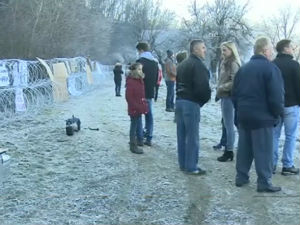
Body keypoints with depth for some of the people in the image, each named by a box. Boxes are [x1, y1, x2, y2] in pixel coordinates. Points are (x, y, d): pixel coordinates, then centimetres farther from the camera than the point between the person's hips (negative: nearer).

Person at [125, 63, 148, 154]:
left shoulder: (140, 80, 10)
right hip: (134, 109, -8)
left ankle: (134, 143, 27)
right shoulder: (130, 82, -17)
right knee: (134, 126, 1)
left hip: (140, 108, 8)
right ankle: (133, 146, 10)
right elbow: (129, 97, -19)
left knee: (138, 126, 15)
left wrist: (143, 105, 11)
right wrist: (136, 107, -20)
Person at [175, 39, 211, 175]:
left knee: (182, 135, 13)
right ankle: (191, 167, 2)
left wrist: (181, 96, 14)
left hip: (179, 101, 9)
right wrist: (204, 99, -4)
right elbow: (203, 86, -21)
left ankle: (183, 164, 21)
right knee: (192, 137, -3)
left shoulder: (182, 64, 17)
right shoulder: (198, 64, -13)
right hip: (191, 103, -9)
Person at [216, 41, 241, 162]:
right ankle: (226, 145, 23)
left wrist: (222, 88, -15)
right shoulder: (225, 63, 14)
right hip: (224, 96, 9)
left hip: (229, 96, -9)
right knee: (226, 123, 14)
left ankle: (229, 151, 3)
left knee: (229, 125, -3)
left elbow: (235, 82, -22)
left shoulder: (233, 64, -13)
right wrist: (219, 91, 6)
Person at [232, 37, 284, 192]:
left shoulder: (243, 68, 11)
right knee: (264, 150, -1)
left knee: (244, 147, 14)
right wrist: (277, 113, -2)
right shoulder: (271, 68, -12)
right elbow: (276, 96, -16)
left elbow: (235, 93, 15)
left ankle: (241, 177, 20)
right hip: (262, 117, -7)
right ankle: (264, 182, 3)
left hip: (243, 116, 7)